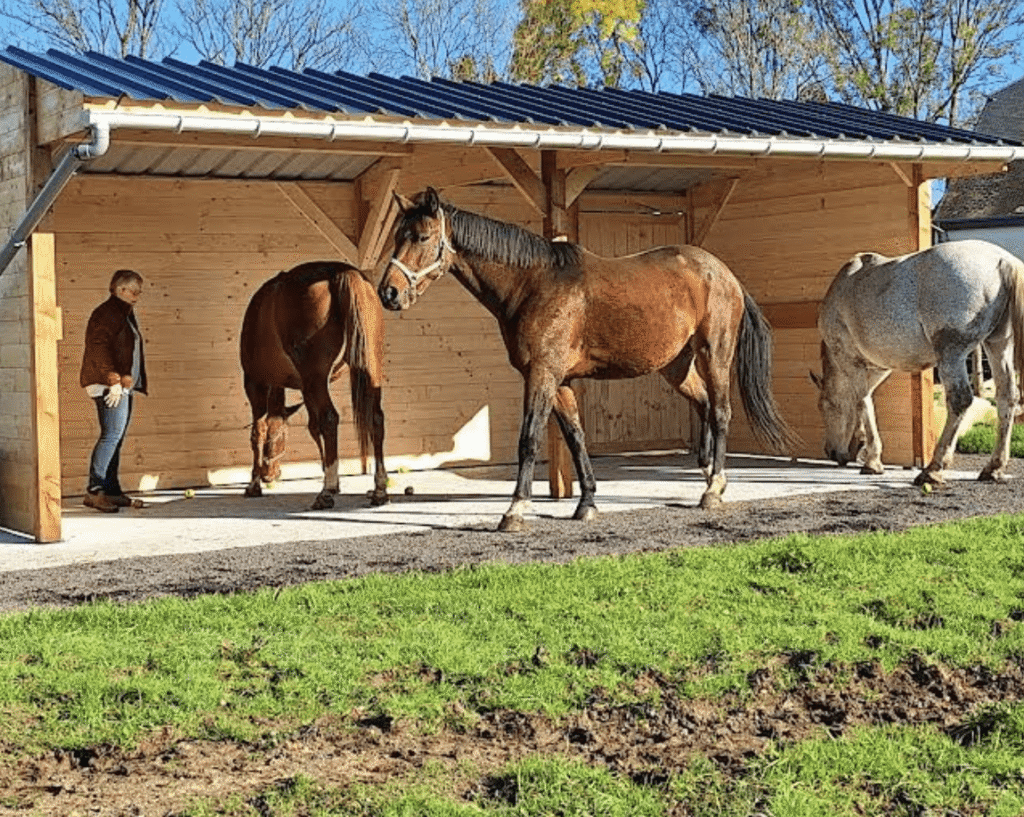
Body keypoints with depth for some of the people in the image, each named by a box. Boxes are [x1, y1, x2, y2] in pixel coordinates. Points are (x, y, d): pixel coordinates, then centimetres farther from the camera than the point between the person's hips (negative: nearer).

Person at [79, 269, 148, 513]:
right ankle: (94, 491, -17)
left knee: (117, 437, 9)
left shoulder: (125, 314, 22)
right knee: (112, 434, -16)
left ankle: (112, 492, 12)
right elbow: (98, 347, -19)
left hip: (123, 385, 10)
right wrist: (114, 378, -25)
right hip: (108, 385, -10)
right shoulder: (106, 313, -9)